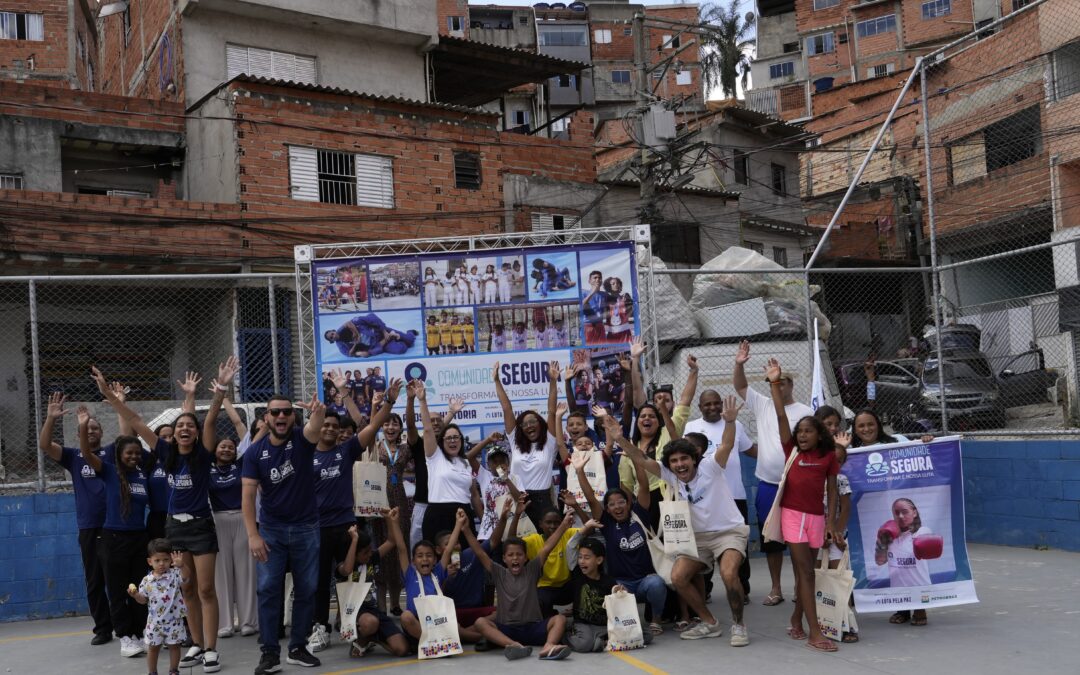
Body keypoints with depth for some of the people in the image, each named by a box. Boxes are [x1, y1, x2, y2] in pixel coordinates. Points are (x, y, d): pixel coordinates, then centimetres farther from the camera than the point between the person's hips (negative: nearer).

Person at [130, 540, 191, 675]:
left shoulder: (174, 574, -7)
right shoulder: (147, 580, -1)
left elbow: (187, 574, -26)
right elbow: (143, 600, 5)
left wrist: (181, 565, -43)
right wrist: (135, 595, -15)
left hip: (174, 620, -1)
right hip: (155, 621, 2)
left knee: (174, 645, 8)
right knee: (153, 647, 11)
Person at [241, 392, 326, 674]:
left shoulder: (301, 439, -8)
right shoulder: (256, 451, -6)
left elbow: (315, 428, -33)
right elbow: (248, 494, -9)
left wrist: (318, 412, -57)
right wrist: (252, 535, -18)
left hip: (306, 527, 0)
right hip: (271, 529, 0)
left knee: (306, 589, 5)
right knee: (268, 589, -4)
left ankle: (298, 648, 17)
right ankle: (269, 652, 1)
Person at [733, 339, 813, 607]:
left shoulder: (805, 412, -2)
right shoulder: (762, 405, 8)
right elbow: (739, 386, 8)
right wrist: (739, 364, -10)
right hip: (767, 485, 4)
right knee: (770, 539, 9)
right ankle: (776, 589, 18)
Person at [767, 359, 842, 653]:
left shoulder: (829, 456, 4)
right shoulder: (792, 451, 2)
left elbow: (831, 490, 4)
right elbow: (781, 415, -4)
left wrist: (832, 522, -2)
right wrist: (775, 383, -9)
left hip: (817, 516, 2)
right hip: (792, 514, -2)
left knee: (806, 571, 9)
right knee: (805, 571, -6)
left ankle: (796, 620, 27)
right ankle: (814, 633, -8)